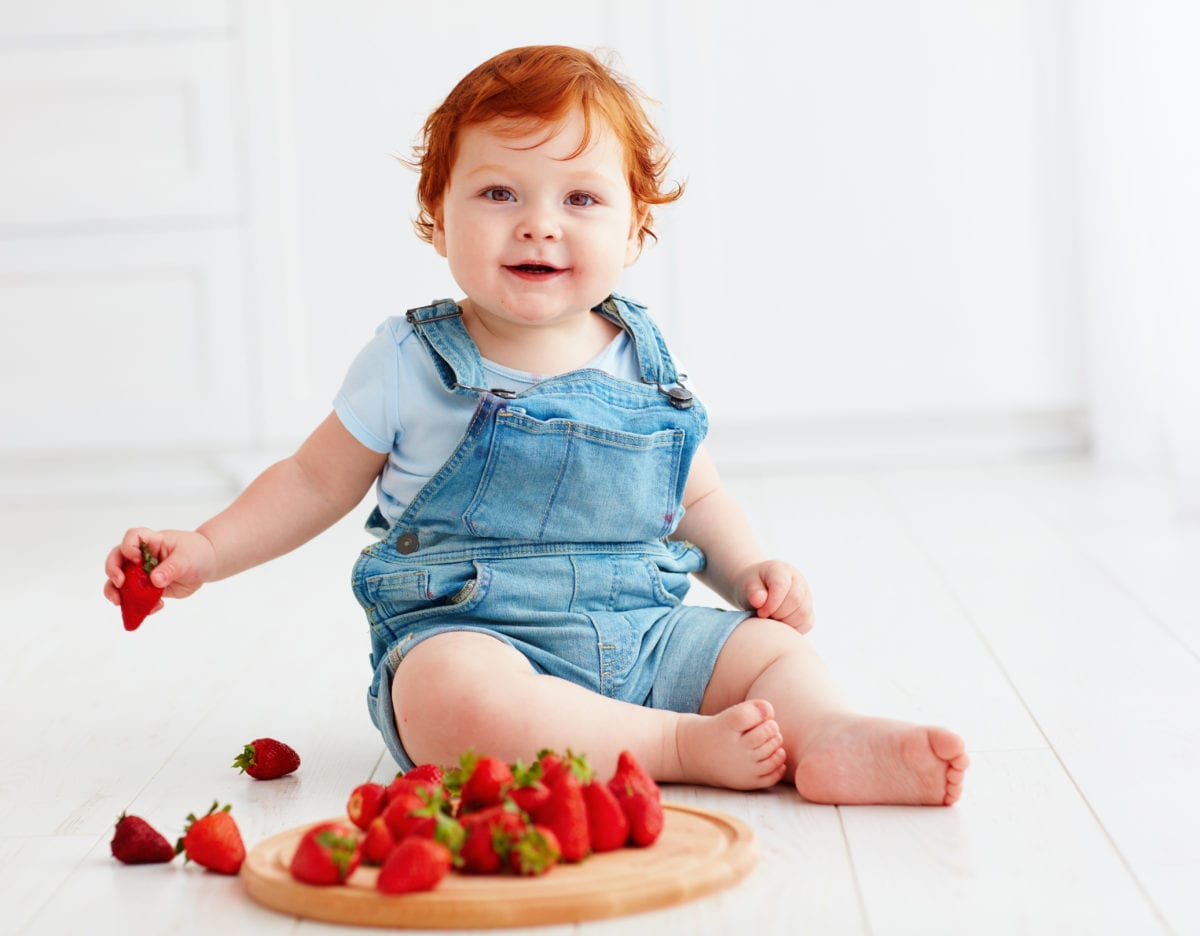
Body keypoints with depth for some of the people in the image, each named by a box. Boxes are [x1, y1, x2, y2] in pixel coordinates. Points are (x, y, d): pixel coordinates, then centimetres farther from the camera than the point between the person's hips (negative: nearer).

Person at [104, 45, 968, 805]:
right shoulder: (411, 365, 0)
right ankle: (683, 748, -33)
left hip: (638, 638, 4)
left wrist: (750, 573, 3)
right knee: (452, 690, -37)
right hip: (464, 632, -4)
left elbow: (699, 503, 21)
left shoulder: (647, 368, 8)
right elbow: (316, 482, 11)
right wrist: (204, 550, -1)